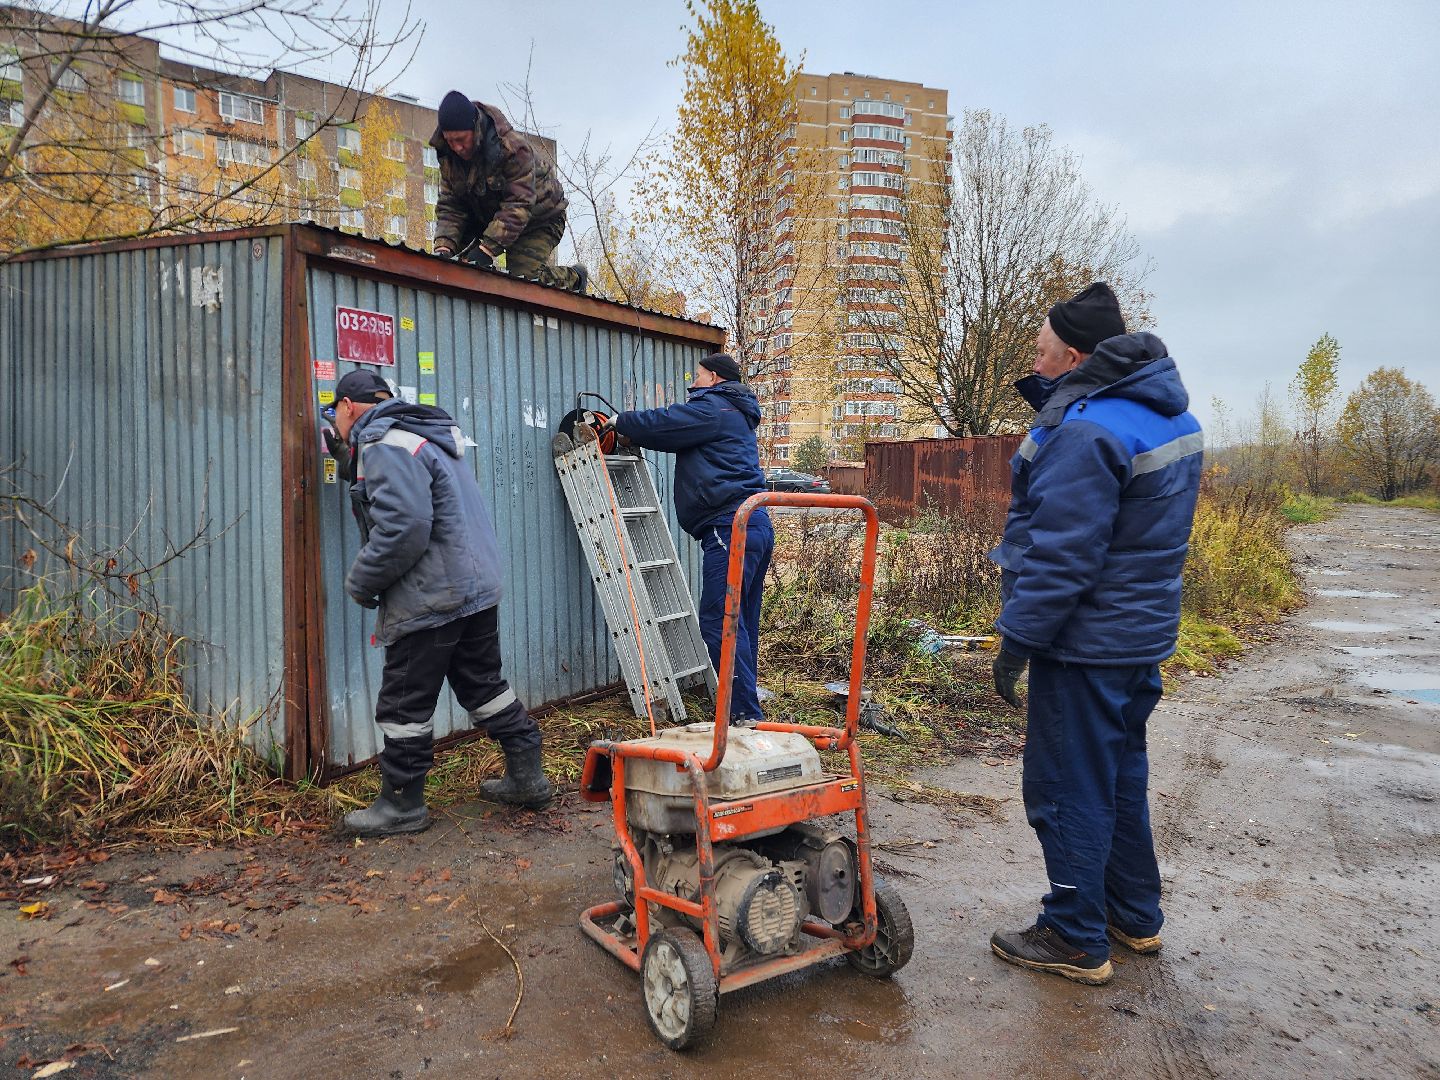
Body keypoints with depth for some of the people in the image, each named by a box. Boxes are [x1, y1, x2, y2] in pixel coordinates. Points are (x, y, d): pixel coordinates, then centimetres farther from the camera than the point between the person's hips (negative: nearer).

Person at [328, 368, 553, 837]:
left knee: (404, 704, 4)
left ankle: (402, 804, 17)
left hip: (430, 600, -10)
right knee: (484, 684, 18)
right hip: (478, 586, 10)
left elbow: (403, 527, -25)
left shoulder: (384, 446, -15)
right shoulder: (429, 433, 17)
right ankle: (527, 776, 25)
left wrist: (360, 583, -12)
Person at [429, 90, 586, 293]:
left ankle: (574, 277, 6)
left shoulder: (513, 147, -31)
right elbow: (450, 206, -12)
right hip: (486, 216, 6)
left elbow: (519, 205, -36)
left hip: (538, 218, -6)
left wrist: (487, 248, -45)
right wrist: (444, 247, -31)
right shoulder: (448, 155, -11)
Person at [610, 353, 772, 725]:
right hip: (756, 527, 10)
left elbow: (661, 422, -5)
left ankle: (744, 714, -11)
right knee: (741, 624, 13)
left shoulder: (711, 408, -2)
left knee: (719, 623, -11)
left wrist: (620, 422, 13)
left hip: (730, 527, -10)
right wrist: (633, 433, 28)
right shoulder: (736, 415, 29)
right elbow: (677, 432, 33)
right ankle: (746, 710, 19)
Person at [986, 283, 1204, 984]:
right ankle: (1136, 917, 36)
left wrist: (1017, 639, -16)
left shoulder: (1085, 431, -22)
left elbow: (1060, 554, -25)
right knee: (1120, 777, 21)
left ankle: (1077, 941, 17)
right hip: (1144, 635, 10)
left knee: (1067, 791, 3)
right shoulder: (1169, 417, 9)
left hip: (1085, 642, -10)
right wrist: (1051, 401, 4)